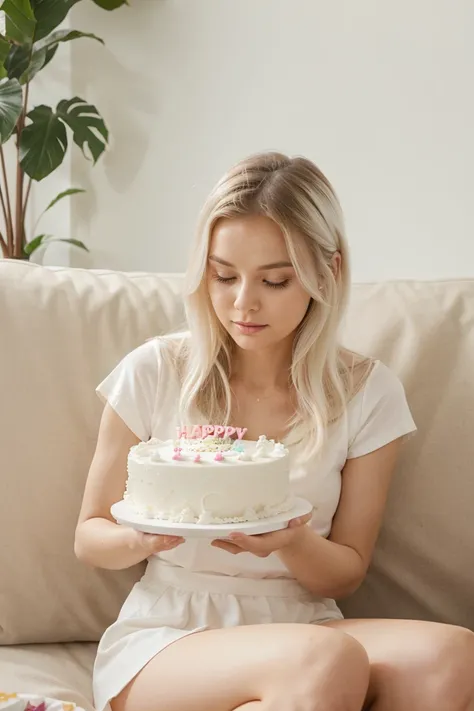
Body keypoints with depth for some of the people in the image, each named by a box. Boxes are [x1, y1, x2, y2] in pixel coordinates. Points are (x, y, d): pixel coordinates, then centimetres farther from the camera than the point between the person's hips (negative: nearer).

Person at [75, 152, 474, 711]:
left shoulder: (368, 393, 1)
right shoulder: (155, 372, -2)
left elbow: (345, 575, 5)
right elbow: (88, 538, 6)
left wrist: (292, 544, -18)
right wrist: (147, 538, -18)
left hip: (300, 626, 3)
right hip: (164, 636, -3)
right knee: (328, 661, -35)